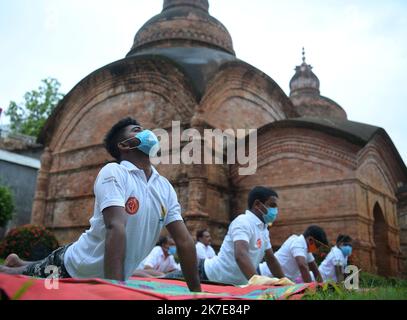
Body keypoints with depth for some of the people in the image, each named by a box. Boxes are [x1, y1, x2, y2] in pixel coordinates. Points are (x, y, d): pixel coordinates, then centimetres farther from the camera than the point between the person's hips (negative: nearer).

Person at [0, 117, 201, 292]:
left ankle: (19, 265, 53)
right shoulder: (114, 172, -21)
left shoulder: (165, 187, -4)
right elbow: (116, 228, -33)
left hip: (113, 278, 6)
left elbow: (184, 241, -6)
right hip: (74, 269, -6)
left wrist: (196, 292, -9)